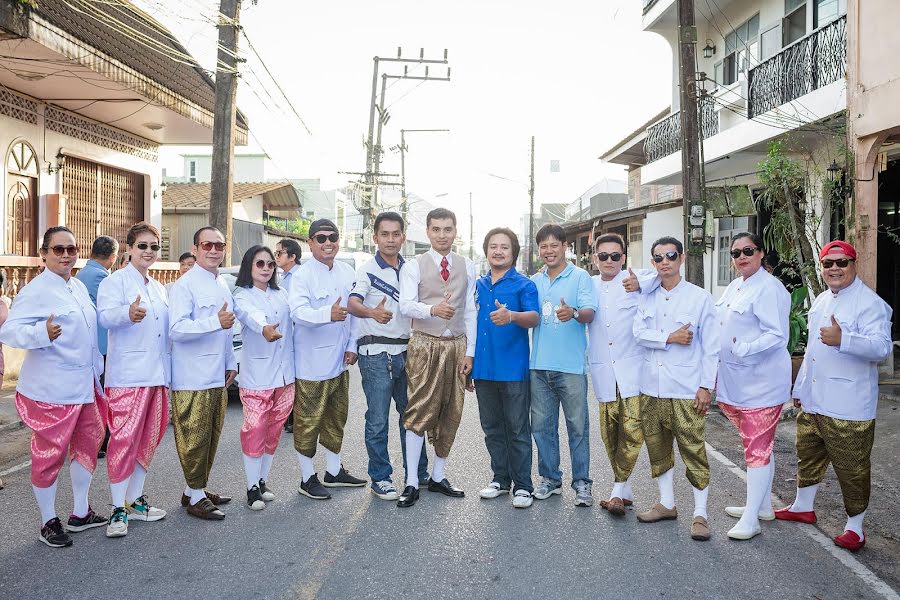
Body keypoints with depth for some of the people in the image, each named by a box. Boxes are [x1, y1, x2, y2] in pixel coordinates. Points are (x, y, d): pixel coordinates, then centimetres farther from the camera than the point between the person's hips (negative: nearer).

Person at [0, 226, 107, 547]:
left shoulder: (79, 287, 12)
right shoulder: (36, 291, -13)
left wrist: (97, 372, 21)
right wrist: (43, 333, -38)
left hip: (84, 387, 9)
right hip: (51, 391, -9)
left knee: (87, 445, 16)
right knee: (49, 454, 1)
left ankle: (80, 513, 31)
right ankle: (49, 522, 18)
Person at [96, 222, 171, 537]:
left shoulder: (158, 288, 18)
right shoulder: (115, 282, -4)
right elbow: (105, 316, -22)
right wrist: (128, 314, -42)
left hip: (158, 374, 7)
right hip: (128, 375, -7)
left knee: (148, 439, 12)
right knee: (125, 440, -8)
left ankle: (135, 500, 24)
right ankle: (118, 509, 1)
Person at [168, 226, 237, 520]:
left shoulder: (223, 285, 14)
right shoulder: (185, 285, -11)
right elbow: (176, 329, -21)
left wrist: (230, 363, 21)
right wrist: (215, 322, -30)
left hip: (218, 376, 8)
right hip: (192, 378, -8)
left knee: (212, 435, 15)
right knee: (195, 437, 0)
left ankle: (196, 488, 29)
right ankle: (195, 496, 13)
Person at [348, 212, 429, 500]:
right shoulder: (367, 270, -6)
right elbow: (352, 303, -23)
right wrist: (372, 312, -44)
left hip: (406, 351, 5)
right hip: (376, 353, -5)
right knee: (378, 420, -1)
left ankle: (418, 473, 24)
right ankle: (380, 478, 12)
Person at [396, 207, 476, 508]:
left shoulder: (467, 267, 10)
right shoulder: (413, 266, 0)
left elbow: (470, 312, 9)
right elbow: (406, 305, -12)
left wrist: (469, 352, 4)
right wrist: (432, 309, -33)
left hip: (456, 345, 4)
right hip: (425, 345, -4)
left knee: (451, 413, 8)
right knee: (419, 412, -7)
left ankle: (438, 476, 22)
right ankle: (412, 483, 2)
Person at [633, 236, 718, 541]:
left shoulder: (700, 297, -1)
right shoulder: (647, 298, 10)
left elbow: (710, 346, -3)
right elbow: (639, 333, -2)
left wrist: (706, 386, -7)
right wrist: (670, 338, -15)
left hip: (686, 389, -4)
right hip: (652, 387, 4)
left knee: (694, 450, -4)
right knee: (658, 447, 12)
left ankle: (700, 514, 7)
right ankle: (666, 504, 27)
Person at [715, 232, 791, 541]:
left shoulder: (769, 288, -14)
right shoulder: (734, 287, 13)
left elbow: (777, 335, -20)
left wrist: (743, 349, -30)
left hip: (761, 382, -9)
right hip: (735, 381, 9)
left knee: (757, 448, -3)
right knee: (757, 444, 18)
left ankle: (750, 520, 3)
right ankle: (762, 506, 30)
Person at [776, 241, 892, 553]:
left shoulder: (870, 303, -13)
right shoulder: (820, 301, 13)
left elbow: (882, 347, -25)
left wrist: (843, 339, -41)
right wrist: (800, 387, 23)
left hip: (848, 408, -8)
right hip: (813, 401, 8)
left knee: (852, 468, 2)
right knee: (808, 456, 21)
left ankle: (855, 526, 18)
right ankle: (803, 507, 39)